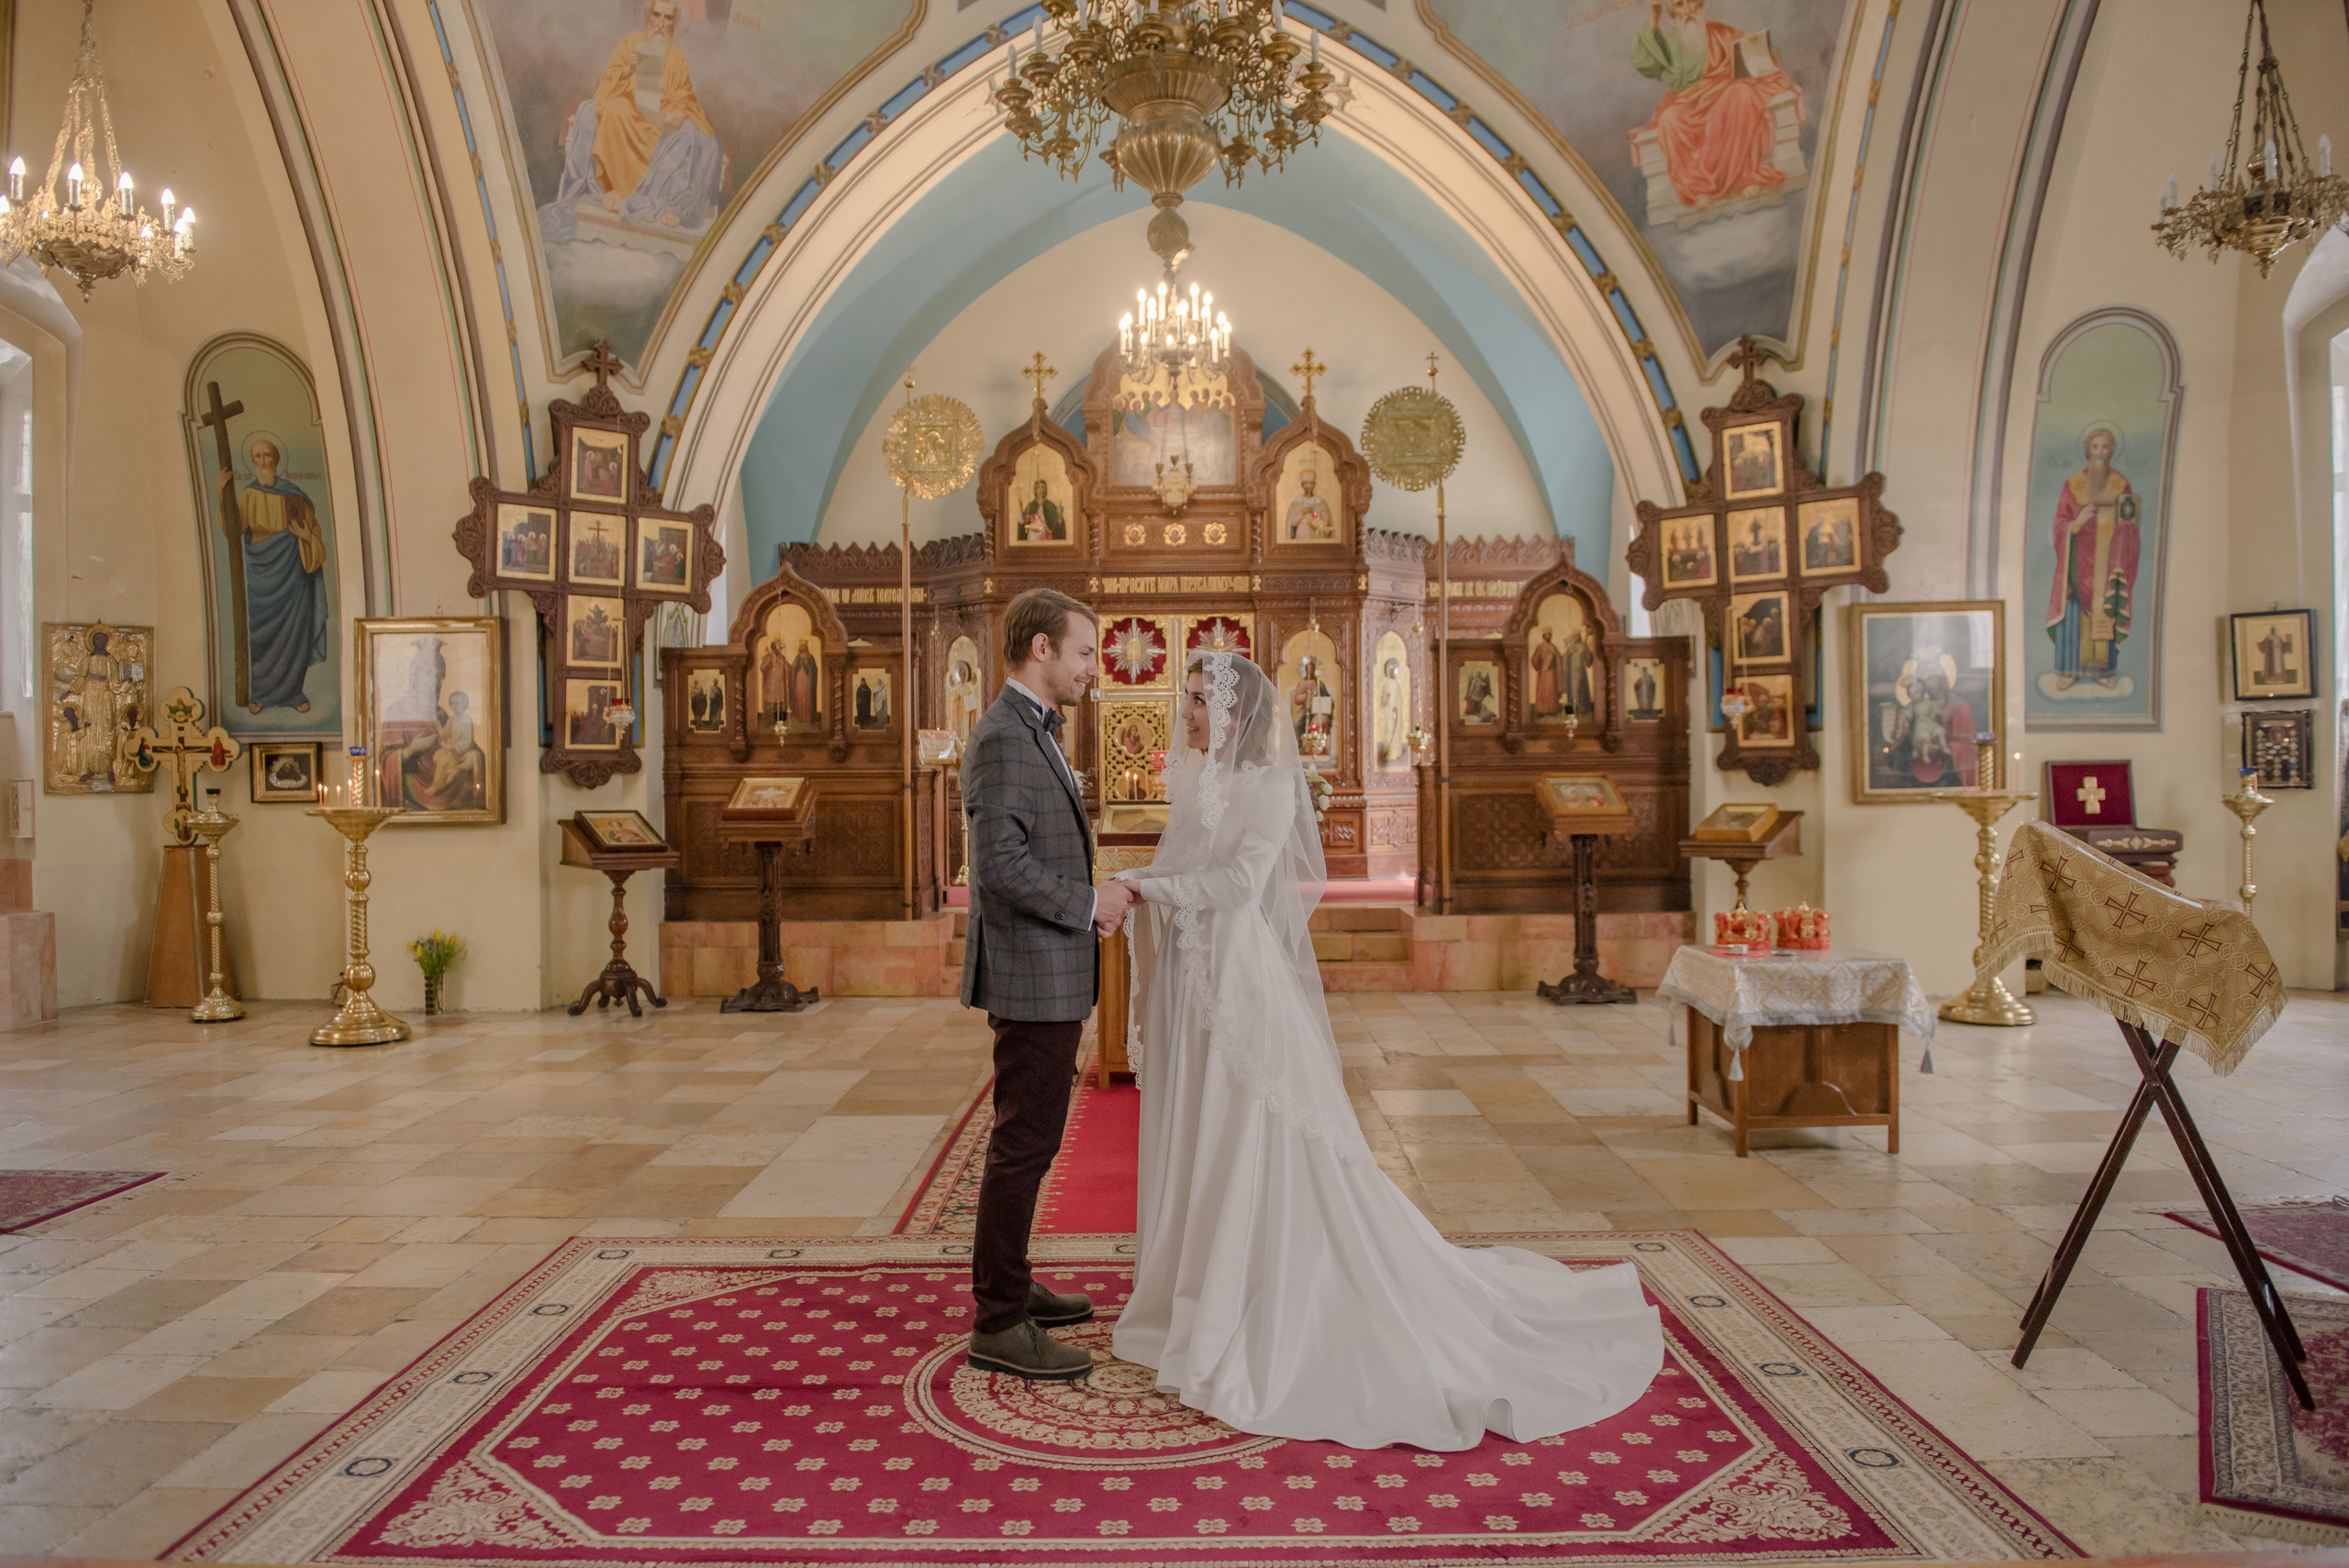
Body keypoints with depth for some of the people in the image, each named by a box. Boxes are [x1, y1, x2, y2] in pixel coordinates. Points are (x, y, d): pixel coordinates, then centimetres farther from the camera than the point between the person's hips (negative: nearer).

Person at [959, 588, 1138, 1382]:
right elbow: (1002, 863, -25)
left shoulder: (1033, 733, 15)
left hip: (1049, 978, 11)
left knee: (1025, 1140, 19)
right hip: (1032, 978, -11)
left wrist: (1092, 893, 11)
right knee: (1024, 1145, -3)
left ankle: (1011, 1286, 33)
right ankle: (998, 1324, 8)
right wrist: (1090, 902, -16)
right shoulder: (1004, 738, -18)